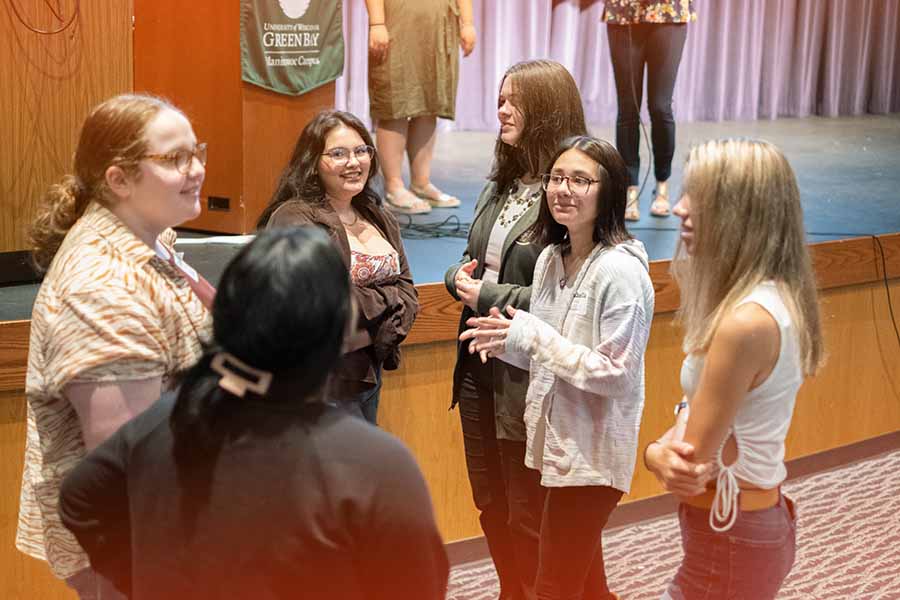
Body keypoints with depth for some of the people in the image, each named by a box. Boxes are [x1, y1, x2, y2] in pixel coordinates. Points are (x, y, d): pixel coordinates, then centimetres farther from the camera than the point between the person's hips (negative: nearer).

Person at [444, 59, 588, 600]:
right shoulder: (500, 186, 8)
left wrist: (489, 297, -18)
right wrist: (460, 276, -3)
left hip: (528, 378, -8)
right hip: (479, 368, 8)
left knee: (529, 515, 7)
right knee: (492, 505, 20)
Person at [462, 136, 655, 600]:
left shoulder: (621, 271, -20)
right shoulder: (550, 258, 4)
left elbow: (617, 376, -22)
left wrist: (533, 337, -24)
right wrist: (507, 341, -8)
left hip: (593, 451, -8)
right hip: (556, 440, 8)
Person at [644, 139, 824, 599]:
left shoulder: (745, 322, -27)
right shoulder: (777, 299, 3)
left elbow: (691, 462, -22)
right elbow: (699, 412, 6)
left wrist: (655, 453, -1)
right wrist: (673, 445, -14)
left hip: (728, 542, -9)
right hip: (759, 522, 9)